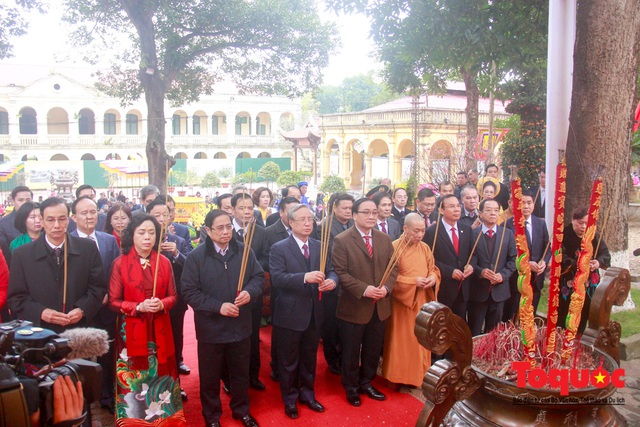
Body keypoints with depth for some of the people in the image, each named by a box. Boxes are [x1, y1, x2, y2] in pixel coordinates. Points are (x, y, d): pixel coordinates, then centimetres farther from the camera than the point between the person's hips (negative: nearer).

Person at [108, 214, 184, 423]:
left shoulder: (164, 262, 2)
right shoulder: (120, 263, -5)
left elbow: (173, 296, 7)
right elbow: (113, 301, -4)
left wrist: (162, 304, -15)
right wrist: (139, 307, -18)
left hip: (159, 330, 2)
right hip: (131, 331, -2)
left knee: (161, 377, 8)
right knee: (133, 381, 4)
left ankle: (163, 416, 24)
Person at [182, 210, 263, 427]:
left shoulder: (244, 251, -2)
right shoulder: (196, 257, -11)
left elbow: (259, 276, 4)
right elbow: (189, 291, -13)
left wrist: (250, 292, -18)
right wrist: (218, 306, -21)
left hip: (240, 326, 3)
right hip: (211, 328, -2)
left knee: (241, 372, 19)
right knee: (210, 376, 15)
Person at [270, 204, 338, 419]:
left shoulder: (320, 246, 5)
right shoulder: (279, 248, -11)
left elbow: (331, 271, 2)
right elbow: (276, 278, -23)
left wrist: (331, 281, -22)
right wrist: (305, 277, -35)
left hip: (314, 314, 5)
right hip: (290, 315, -4)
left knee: (309, 358, 21)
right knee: (289, 361, 13)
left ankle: (307, 394, 40)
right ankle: (289, 399, 32)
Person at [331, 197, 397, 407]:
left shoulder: (385, 239, 7)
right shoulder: (341, 240, -11)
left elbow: (393, 267, 7)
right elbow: (340, 273, -15)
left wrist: (386, 287, -11)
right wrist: (364, 289, -23)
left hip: (380, 306, 5)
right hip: (354, 306, -5)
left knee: (373, 349, 17)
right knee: (351, 351, 10)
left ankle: (366, 383, 38)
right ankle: (351, 387, 30)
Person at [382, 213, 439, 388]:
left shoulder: (425, 248, 6)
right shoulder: (394, 247, -13)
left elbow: (433, 269, 14)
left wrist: (433, 277, -9)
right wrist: (413, 281, -20)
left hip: (423, 301, 6)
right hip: (402, 303, -6)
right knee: (402, 340, 4)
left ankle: (417, 374, 27)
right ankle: (399, 375, 19)